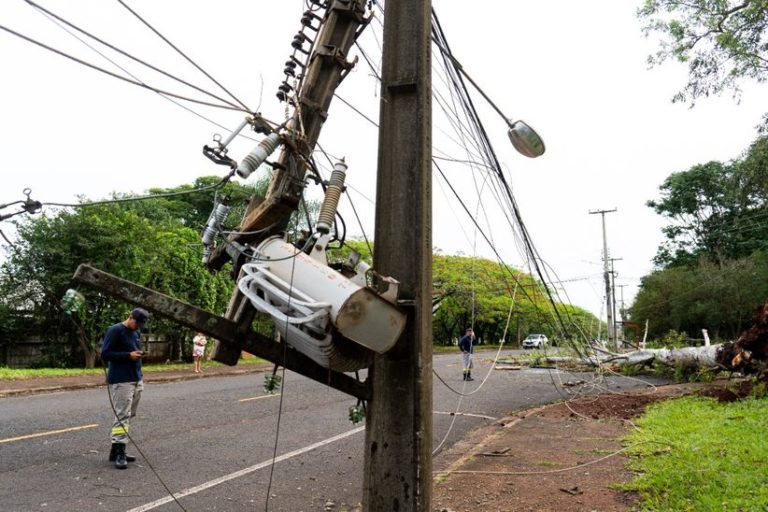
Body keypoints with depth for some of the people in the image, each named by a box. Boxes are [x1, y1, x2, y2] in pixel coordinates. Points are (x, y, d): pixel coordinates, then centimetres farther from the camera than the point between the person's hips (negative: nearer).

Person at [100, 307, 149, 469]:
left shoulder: (136, 332, 15)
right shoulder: (115, 331, -10)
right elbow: (105, 354, -13)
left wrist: (138, 354, 6)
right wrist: (128, 355, -18)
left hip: (136, 380, 8)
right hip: (121, 381, -8)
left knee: (128, 416, 10)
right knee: (122, 416, -10)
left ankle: (116, 450, 18)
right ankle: (119, 453, -7)